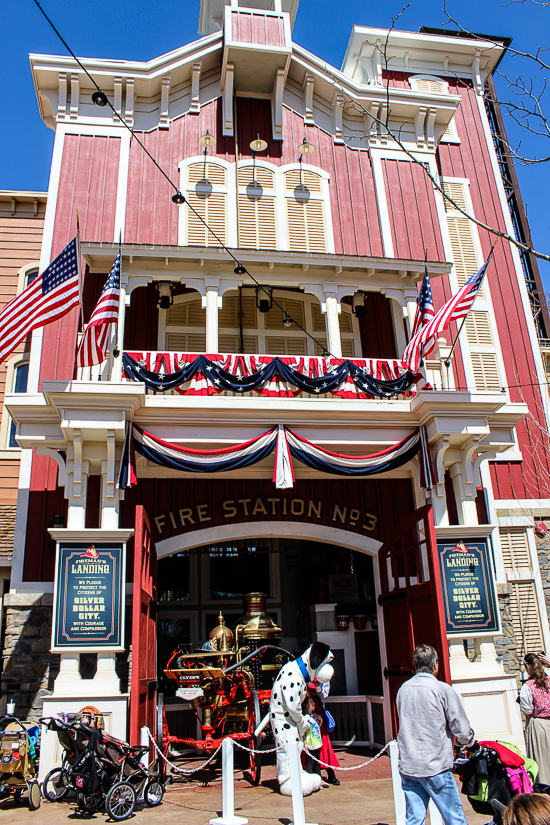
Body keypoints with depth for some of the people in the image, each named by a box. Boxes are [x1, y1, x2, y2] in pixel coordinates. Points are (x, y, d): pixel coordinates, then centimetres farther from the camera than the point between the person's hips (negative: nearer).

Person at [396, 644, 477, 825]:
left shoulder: (402, 689, 5)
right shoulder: (442, 689, -11)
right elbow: (461, 728, -8)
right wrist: (471, 742, 15)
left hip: (407, 767, 5)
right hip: (435, 768, -5)